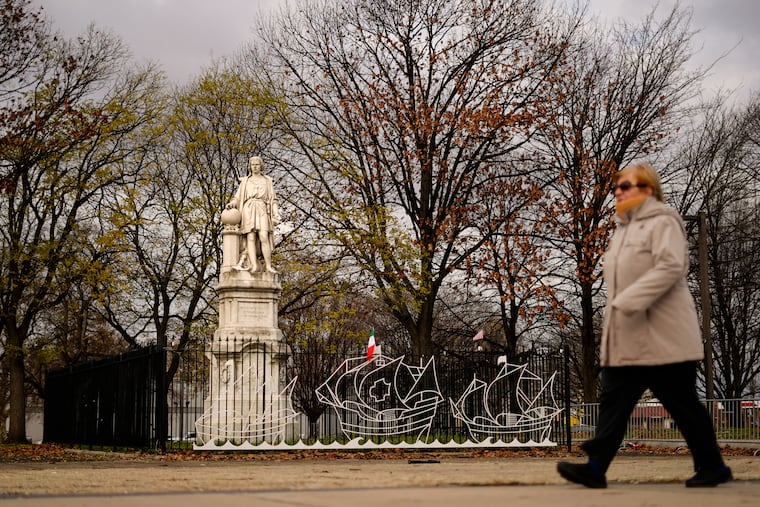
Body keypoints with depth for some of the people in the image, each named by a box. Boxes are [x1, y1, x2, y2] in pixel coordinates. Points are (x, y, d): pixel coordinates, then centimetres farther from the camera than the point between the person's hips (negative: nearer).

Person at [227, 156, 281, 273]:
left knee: (264, 238, -18)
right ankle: (254, 265, -25)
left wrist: (276, 214, -1)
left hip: (262, 211, 0)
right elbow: (238, 197, 13)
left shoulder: (267, 180, 17)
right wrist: (232, 203, -9)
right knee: (251, 237, -15)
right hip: (248, 211, 0)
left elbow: (273, 199, 12)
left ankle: (268, 266, -19)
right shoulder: (245, 181, 18)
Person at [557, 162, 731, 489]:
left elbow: (670, 267, -23)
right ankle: (596, 467, -6)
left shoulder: (662, 222, -9)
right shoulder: (624, 229, 19)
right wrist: (615, 313, 16)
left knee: (682, 404, 0)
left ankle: (712, 467, 13)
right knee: (614, 402, -1)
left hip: (662, 337, -8)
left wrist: (627, 302, -28)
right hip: (626, 338, 9)